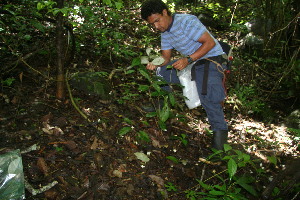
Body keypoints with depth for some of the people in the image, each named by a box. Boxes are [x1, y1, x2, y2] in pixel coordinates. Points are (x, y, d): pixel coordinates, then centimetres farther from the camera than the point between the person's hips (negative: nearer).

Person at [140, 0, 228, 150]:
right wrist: (155, 64, -15)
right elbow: (166, 57, 6)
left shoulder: (187, 21, -19)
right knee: (161, 72, 4)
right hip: (189, 62, 8)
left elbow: (210, 42, -22)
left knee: (206, 94, -30)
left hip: (211, 60, -8)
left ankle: (220, 130, -11)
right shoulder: (164, 32, 7)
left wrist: (188, 60, -28)